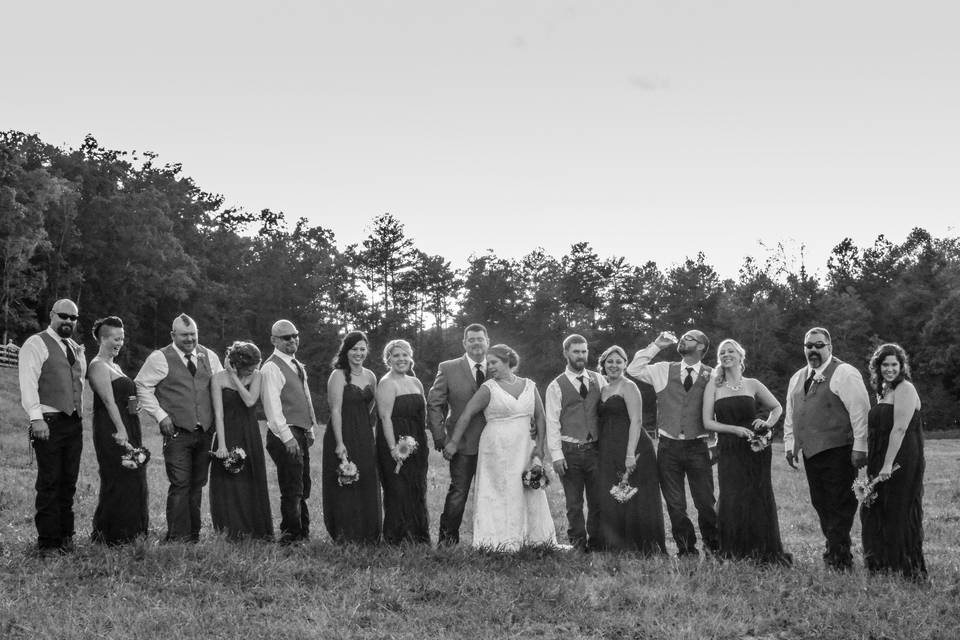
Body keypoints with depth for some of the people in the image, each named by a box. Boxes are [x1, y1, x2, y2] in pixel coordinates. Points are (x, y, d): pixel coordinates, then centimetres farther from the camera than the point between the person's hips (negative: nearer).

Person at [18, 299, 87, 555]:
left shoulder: (76, 349, 19)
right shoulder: (36, 344, -4)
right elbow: (28, 383, -12)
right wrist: (36, 418, -19)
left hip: (74, 422, 7)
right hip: (49, 423, -7)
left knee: (68, 483, 10)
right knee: (49, 484, -6)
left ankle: (65, 536, 17)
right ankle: (47, 543, -1)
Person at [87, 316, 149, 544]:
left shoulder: (115, 365, 21)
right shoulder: (98, 366, -9)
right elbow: (108, 400, -17)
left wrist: (135, 405, 3)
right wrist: (120, 429, -24)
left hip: (127, 428, 10)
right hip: (111, 429, -10)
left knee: (133, 480, 9)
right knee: (118, 480, -8)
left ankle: (130, 533, 14)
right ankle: (110, 535, -1)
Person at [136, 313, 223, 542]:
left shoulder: (209, 357, 12)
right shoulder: (160, 358, -3)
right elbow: (142, 386, 0)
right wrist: (161, 415, -7)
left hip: (205, 431, 5)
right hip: (177, 432, -5)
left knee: (198, 485, 10)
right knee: (180, 486, -9)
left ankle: (194, 535, 18)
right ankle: (177, 538, -5)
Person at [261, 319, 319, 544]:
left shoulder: (298, 367, 18)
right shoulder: (272, 368, -10)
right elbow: (272, 406, -16)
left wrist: (311, 430, 15)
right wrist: (287, 437, -19)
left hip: (301, 434, 9)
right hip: (285, 435, -9)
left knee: (303, 487, 14)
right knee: (292, 489, -7)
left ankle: (303, 532, 23)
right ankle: (291, 535, 0)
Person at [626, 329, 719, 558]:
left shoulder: (712, 376, 3)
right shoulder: (664, 371, 8)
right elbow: (633, 370, 0)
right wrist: (656, 346, -1)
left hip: (698, 447, -2)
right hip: (669, 447, 2)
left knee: (706, 502, -1)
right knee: (675, 505, 6)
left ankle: (714, 547, 17)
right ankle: (686, 550, 17)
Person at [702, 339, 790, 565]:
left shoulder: (752, 385, 7)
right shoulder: (714, 386, 5)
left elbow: (777, 408, 21)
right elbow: (708, 422, 0)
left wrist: (768, 423, 1)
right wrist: (735, 429, -12)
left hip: (755, 449, 1)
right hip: (729, 451, -1)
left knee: (759, 499, -1)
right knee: (732, 502, -5)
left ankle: (763, 553, 9)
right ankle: (732, 554, 7)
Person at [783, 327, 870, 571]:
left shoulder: (844, 373, -6)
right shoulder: (797, 378, 17)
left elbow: (860, 411, -11)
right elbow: (790, 415, 23)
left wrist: (860, 447, -14)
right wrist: (789, 445, 16)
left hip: (838, 452, -7)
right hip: (810, 451, 7)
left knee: (840, 506, -4)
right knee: (820, 504, 10)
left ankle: (840, 559, 1)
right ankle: (833, 550, 20)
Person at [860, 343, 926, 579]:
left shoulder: (905, 389, -12)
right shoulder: (883, 391, 16)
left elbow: (900, 429, -19)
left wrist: (888, 464, -23)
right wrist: (875, 463, 11)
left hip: (901, 460, -9)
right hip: (880, 461, 9)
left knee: (899, 512, -3)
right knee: (875, 510, 11)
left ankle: (909, 568, 7)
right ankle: (882, 564, 21)